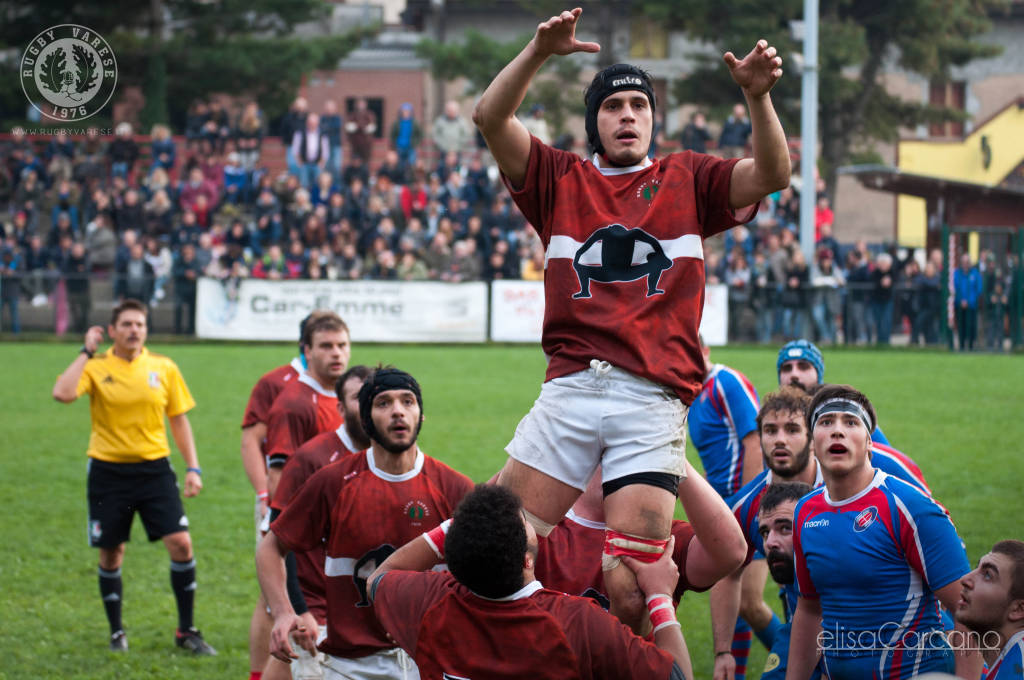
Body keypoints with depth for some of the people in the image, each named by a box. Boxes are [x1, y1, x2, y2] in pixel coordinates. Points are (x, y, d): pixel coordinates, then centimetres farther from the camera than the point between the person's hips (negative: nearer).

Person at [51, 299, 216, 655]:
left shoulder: (164, 368, 3)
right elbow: (62, 393, -23)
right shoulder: (96, 368, -4)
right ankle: (116, 631, 22)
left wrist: (192, 467, 3)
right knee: (111, 552, 4)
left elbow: (179, 420, 10)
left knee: (181, 543, -9)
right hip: (108, 469, -1)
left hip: (154, 467, 1)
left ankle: (186, 631, 3)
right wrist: (87, 351, -15)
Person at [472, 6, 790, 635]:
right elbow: (491, 117, 3)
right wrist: (540, 52, -12)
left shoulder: (687, 181, 16)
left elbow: (773, 174, 1)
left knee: (630, 589, -9)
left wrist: (759, 97, -16)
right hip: (569, 390, 1)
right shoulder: (560, 179, 16)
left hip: (654, 400, -1)